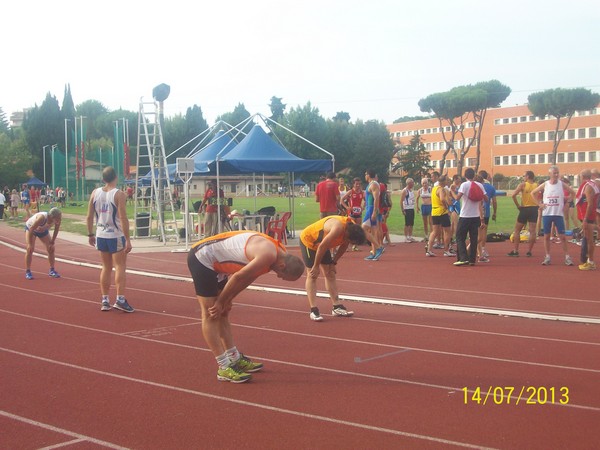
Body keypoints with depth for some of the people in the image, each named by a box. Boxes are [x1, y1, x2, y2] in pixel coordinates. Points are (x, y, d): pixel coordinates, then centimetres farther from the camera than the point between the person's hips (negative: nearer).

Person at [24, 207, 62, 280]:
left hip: (43, 230, 5)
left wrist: (52, 242, -7)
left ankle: (52, 270, 12)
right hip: (30, 227, -5)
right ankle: (27, 272, -7)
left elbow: (56, 230, -10)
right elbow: (31, 230, -35)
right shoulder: (42, 218, -45)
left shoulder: (57, 219, -30)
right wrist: (30, 244, -31)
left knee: (51, 249, 0)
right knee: (30, 249, -16)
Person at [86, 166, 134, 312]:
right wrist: (127, 240, -14)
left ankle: (105, 301, 16)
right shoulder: (119, 194, -12)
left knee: (106, 268, 14)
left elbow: (89, 216, 7)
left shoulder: (95, 193, 4)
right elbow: (123, 219, -16)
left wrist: (90, 234, 17)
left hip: (101, 236, 5)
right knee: (120, 267, 1)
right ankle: (120, 300, -7)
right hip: (116, 236, -5)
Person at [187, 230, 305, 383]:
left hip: (214, 261, 10)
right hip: (202, 258, -10)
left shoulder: (277, 250, 4)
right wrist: (221, 302, -8)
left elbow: (248, 277, 12)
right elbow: (238, 277, -21)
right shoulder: (268, 255, -27)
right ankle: (224, 368, -6)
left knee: (222, 313, 14)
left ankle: (235, 359, 22)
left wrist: (226, 300, 9)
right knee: (211, 315, -7)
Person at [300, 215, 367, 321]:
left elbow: (343, 247, 3)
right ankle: (313, 310, -12)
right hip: (308, 240, -8)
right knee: (312, 275, -10)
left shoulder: (352, 228, -14)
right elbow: (322, 246, -33)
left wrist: (333, 263, 1)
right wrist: (316, 266, -24)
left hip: (321, 244, 8)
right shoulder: (338, 228, -39)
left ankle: (336, 306, 9)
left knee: (330, 274, 6)